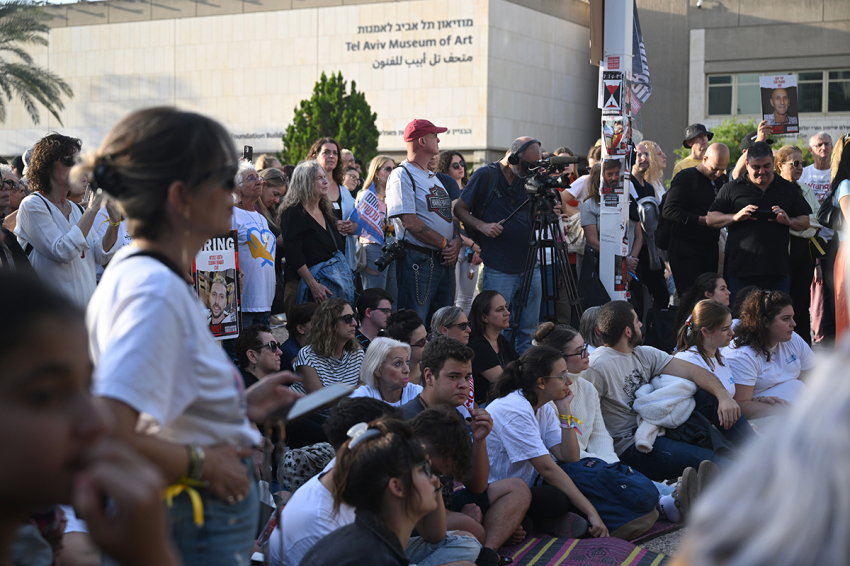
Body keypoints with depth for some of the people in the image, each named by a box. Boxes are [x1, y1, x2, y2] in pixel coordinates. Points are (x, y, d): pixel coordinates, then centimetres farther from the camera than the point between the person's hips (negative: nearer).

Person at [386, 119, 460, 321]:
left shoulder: (434, 177, 21)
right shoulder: (402, 176, -7)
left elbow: (450, 214, 19)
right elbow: (410, 222, -16)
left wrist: (457, 241, -2)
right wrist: (445, 244, -13)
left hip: (445, 260, 9)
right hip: (418, 261, -9)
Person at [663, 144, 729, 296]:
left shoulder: (721, 180, 16)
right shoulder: (686, 177, -5)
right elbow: (669, 210, -15)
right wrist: (703, 220, -18)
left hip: (710, 249, 7)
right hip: (685, 251, -6)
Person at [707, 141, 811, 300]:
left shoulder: (788, 189, 13)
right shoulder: (731, 189, 7)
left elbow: (805, 221, 15)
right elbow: (711, 219, 5)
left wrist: (788, 221, -7)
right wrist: (736, 217, -12)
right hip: (741, 270, -2)